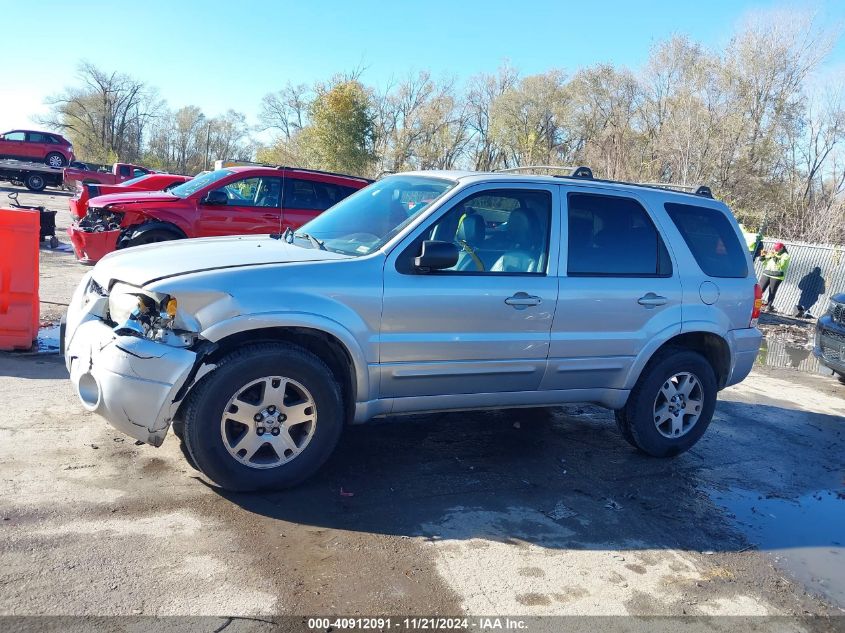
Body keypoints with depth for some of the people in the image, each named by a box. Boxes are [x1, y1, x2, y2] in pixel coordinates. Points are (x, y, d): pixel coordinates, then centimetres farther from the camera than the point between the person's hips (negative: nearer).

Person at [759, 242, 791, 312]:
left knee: (772, 292, -3)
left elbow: (780, 265, -14)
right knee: (760, 289, -4)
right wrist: (763, 256, 7)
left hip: (777, 276, -5)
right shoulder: (771, 254, 19)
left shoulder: (785, 256, 1)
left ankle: (769, 306, 7)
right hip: (767, 274, 5)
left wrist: (775, 257, -21)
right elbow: (764, 263, 23)